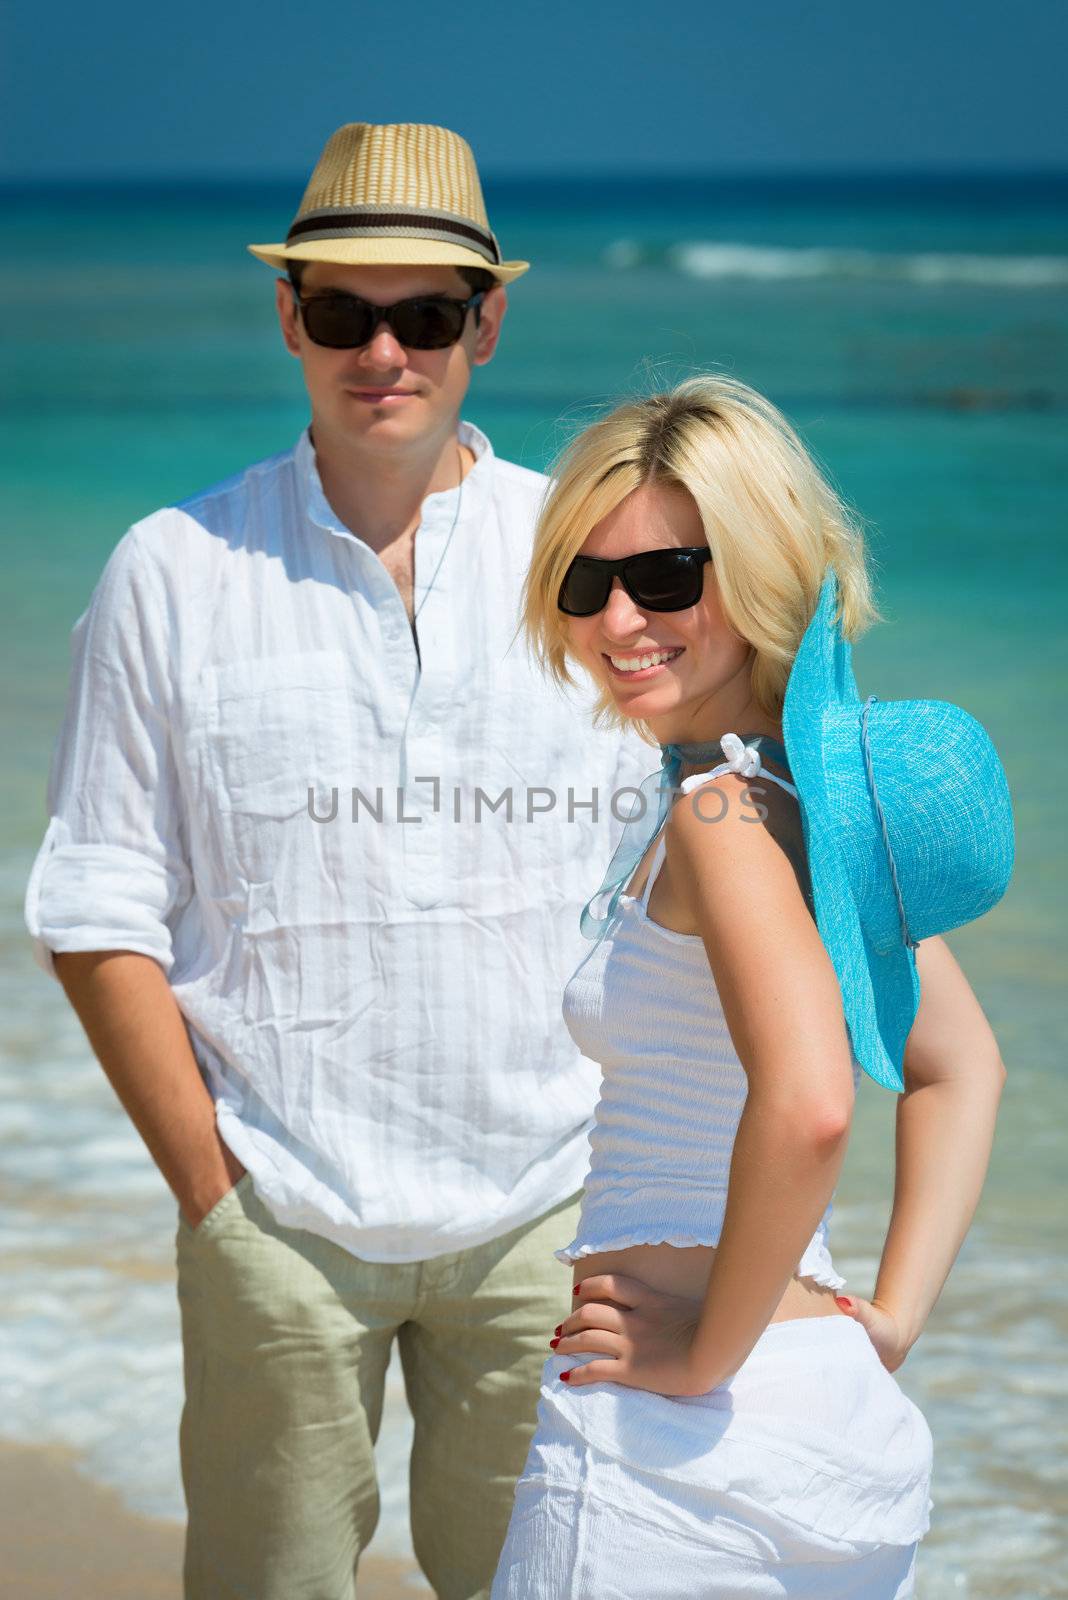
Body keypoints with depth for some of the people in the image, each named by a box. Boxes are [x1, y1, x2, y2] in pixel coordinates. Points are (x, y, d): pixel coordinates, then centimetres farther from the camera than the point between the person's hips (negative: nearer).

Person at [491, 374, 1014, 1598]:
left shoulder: (722, 809, -17)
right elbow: (960, 1064, 17)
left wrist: (703, 1353, -19)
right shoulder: (830, 774, 9)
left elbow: (805, 1105, -32)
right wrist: (888, 1321, 11)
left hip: (678, 1449, -8)